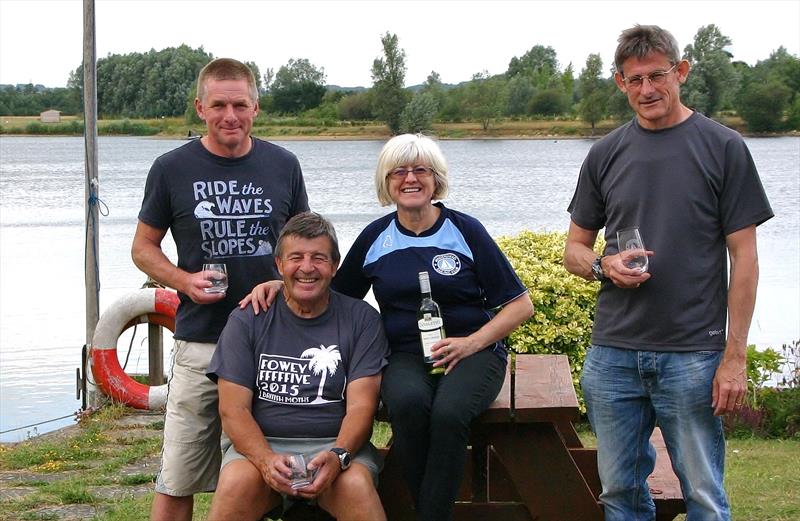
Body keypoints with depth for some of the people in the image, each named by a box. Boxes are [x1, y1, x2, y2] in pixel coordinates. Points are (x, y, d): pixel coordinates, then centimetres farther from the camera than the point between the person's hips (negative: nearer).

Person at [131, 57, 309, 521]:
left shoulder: (283, 165, 6)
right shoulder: (173, 169, 1)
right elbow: (144, 247, 8)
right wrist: (184, 280, -11)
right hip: (200, 342, -2)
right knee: (177, 482, -1)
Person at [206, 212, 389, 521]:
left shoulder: (362, 319, 6)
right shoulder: (247, 321, 6)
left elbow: (360, 406, -1)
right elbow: (233, 409, 0)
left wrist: (337, 456, -23)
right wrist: (267, 460, -20)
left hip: (336, 443, 0)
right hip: (261, 445, 1)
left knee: (356, 484, -33)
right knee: (237, 483, -31)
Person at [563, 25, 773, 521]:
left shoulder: (723, 148, -1)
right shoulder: (606, 154, 9)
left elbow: (744, 258, -2)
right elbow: (575, 249, 16)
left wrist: (735, 356, -8)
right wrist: (604, 266, -8)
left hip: (693, 354, -3)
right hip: (613, 353, 4)